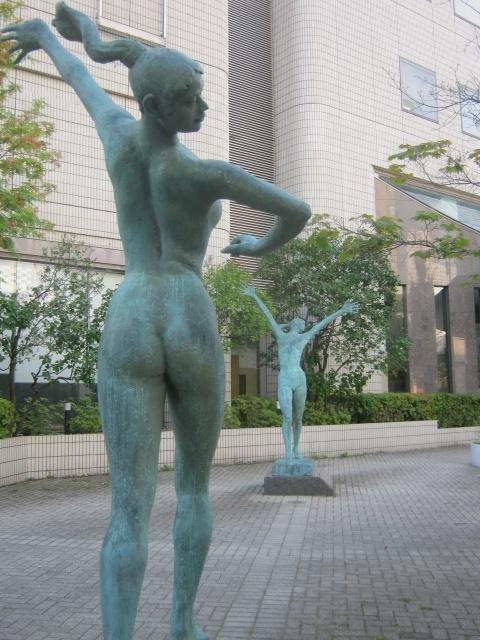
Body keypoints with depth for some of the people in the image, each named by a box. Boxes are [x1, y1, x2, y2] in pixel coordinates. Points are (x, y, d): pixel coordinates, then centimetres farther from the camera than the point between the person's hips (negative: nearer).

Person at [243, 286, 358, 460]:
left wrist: (341, 311, 29)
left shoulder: (304, 337, 18)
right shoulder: (280, 335, 17)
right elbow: (268, 315, 22)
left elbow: (323, 323, 22)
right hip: (284, 382, -2)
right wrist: (255, 296, 28)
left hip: (300, 380, 2)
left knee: (297, 419, 10)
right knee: (287, 418, -12)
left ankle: (296, 448, 28)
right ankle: (288, 453, -9)